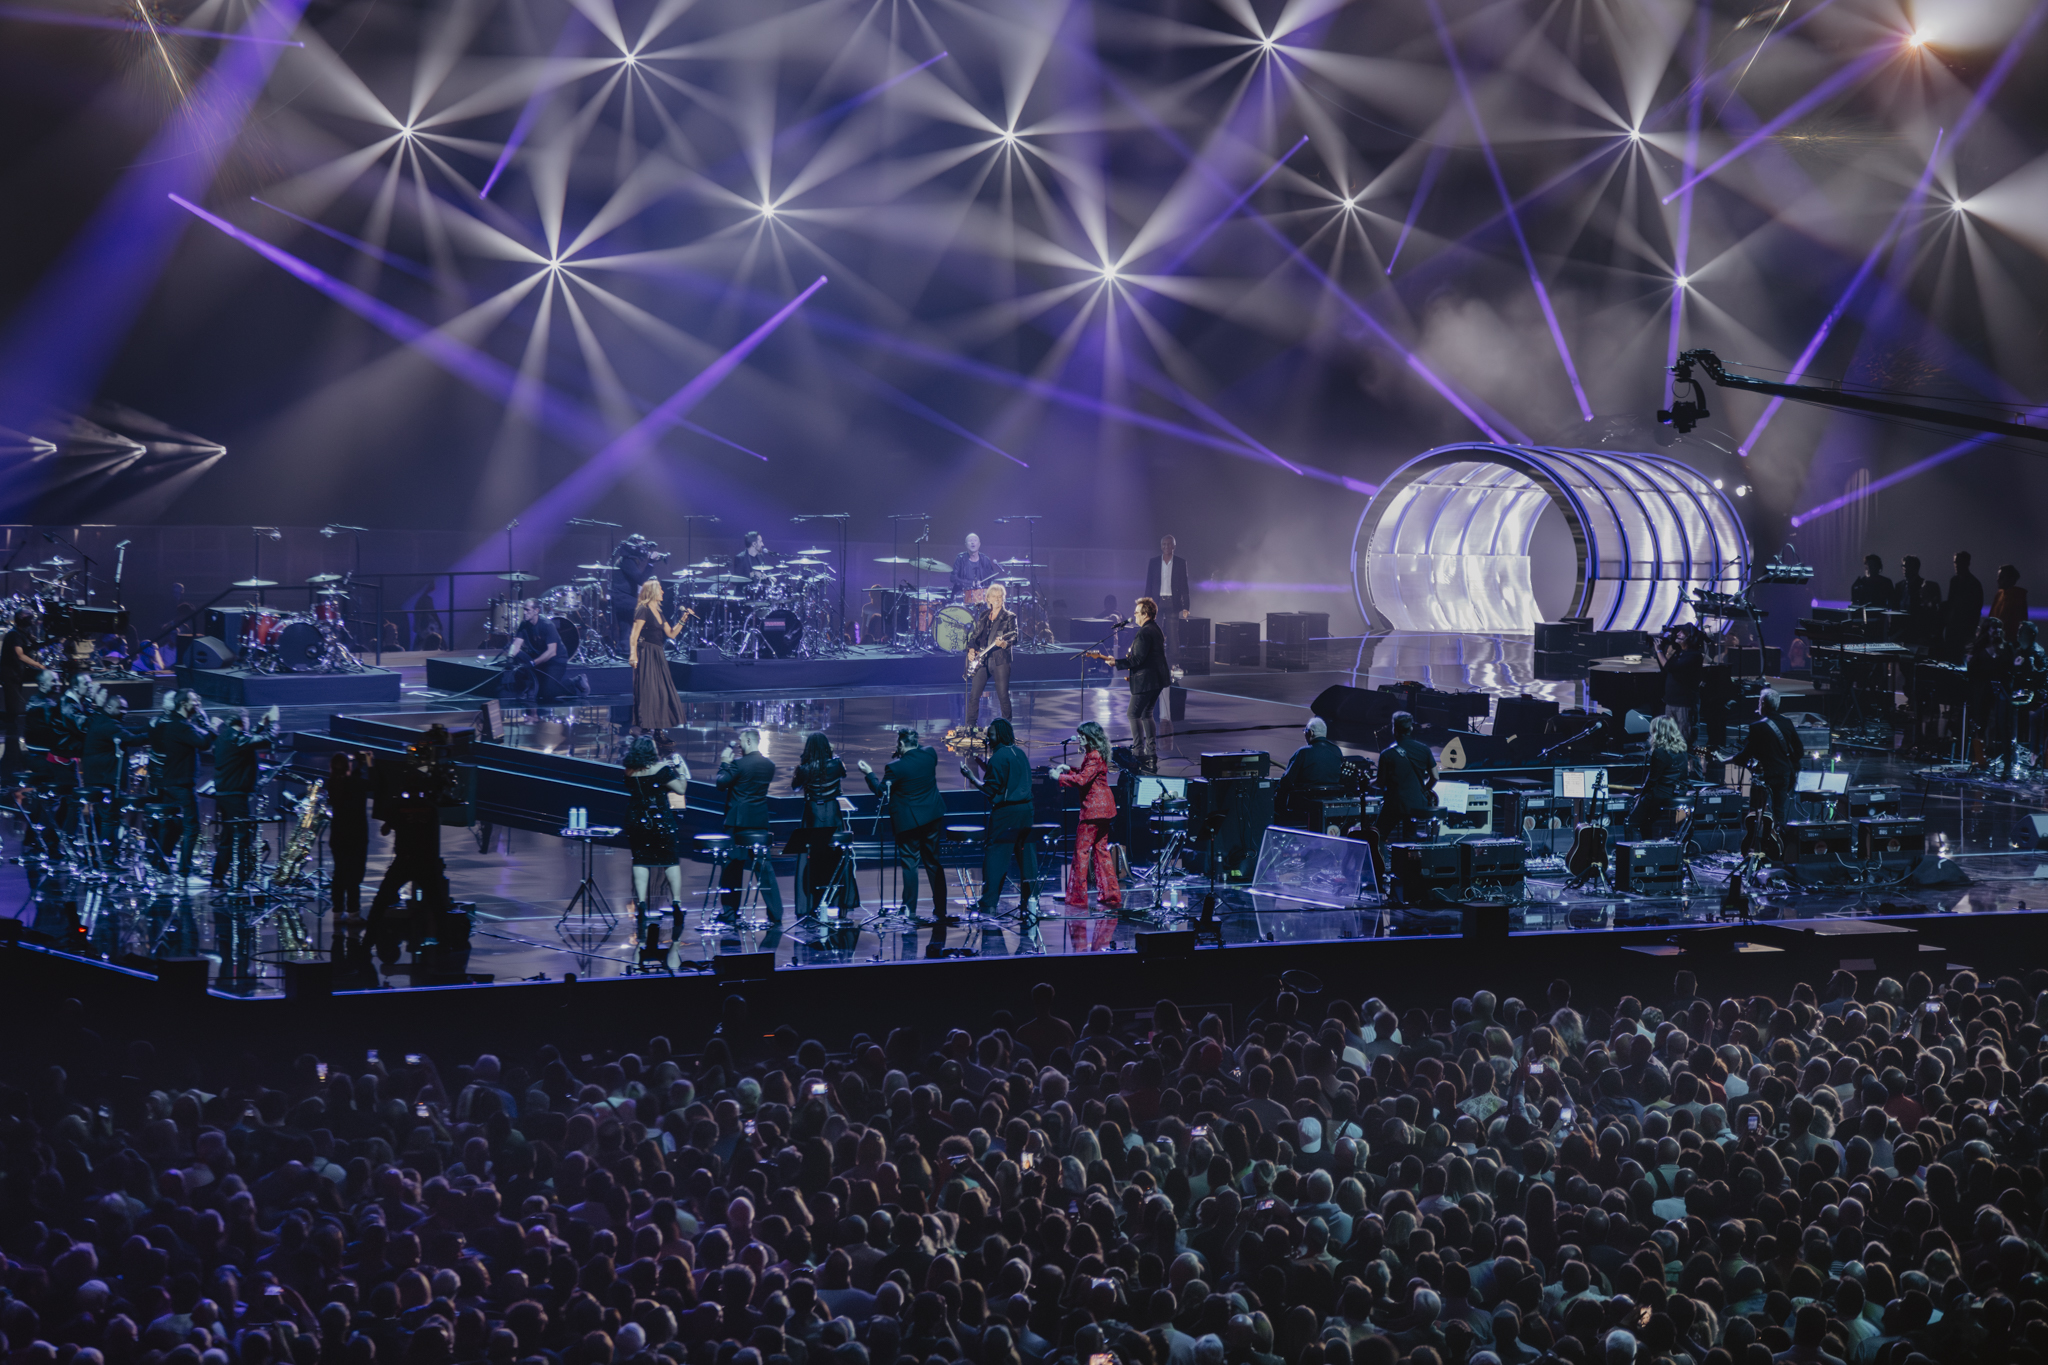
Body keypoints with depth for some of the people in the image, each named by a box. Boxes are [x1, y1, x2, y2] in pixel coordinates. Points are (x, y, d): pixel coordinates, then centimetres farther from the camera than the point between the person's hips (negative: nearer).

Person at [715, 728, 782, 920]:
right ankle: (776, 913, 0)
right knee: (765, 868, 4)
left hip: (738, 821, -5)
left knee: (732, 867, 6)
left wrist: (725, 763, 4)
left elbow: (721, 784, -9)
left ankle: (730, 910, 10)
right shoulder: (769, 765, 5)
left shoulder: (739, 765, -15)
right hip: (760, 822, 5)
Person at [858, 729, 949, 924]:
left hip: (908, 821, -5)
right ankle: (940, 911, 13)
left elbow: (880, 791, -8)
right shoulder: (929, 755, -5)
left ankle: (910, 910, 6)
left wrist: (869, 774, 5)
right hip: (932, 818, 5)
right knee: (934, 863, 11)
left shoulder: (895, 767, -19)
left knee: (909, 863, 5)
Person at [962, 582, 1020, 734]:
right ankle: (971, 726, 6)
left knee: (1003, 696, -6)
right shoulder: (982, 618, 16)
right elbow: (974, 636, 20)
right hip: (982, 661, 4)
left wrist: (1004, 643, -27)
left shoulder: (1009, 617, 3)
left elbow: (1014, 638, -6)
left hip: (1000, 660, -4)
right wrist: (971, 650, 0)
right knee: (974, 695, -2)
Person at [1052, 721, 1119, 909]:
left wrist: (1059, 777, -16)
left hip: (1093, 809, -10)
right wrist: (1068, 769, 11)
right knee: (1101, 850, 13)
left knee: (1081, 851, -5)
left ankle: (1078, 898, -4)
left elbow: (1082, 780, -25)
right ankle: (1111, 895, 14)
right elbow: (1085, 774, 24)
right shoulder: (1096, 754, 15)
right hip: (1102, 809, 10)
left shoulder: (1094, 757, -17)